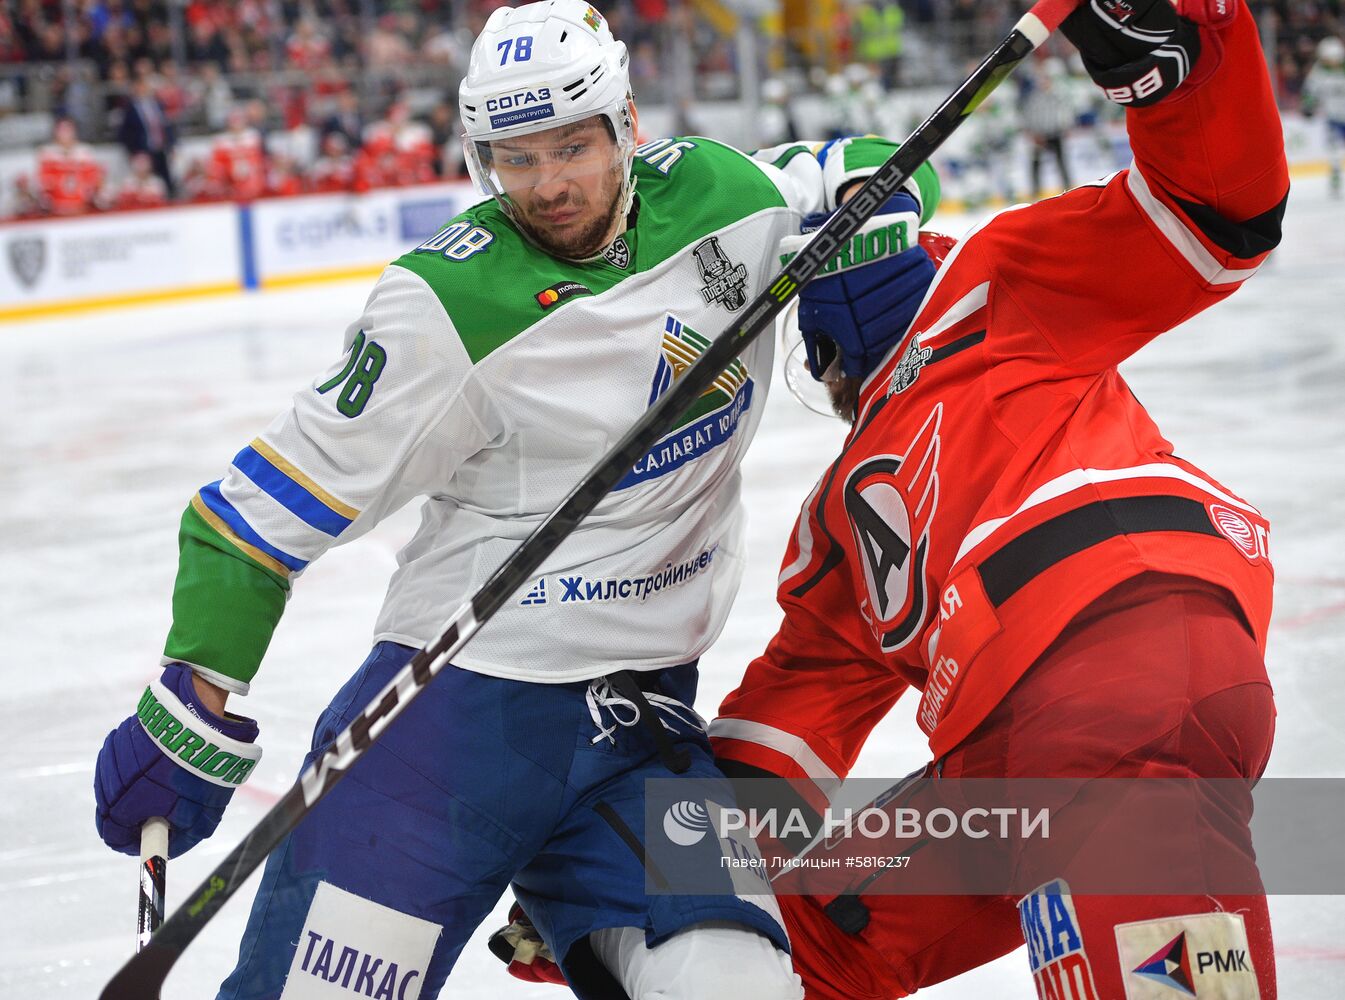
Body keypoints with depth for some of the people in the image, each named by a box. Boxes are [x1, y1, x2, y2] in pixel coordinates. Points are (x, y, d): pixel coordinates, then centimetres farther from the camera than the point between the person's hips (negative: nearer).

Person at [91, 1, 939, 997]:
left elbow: (875, 170, 18)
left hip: (644, 716, 4)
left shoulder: (716, 196, 2)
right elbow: (280, 495, -9)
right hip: (457, 691, -4)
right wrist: (193, 705, -10)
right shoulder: (450, 306, -13)